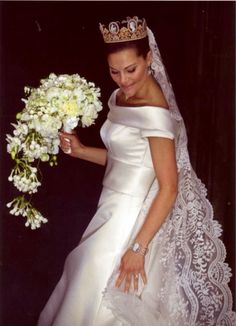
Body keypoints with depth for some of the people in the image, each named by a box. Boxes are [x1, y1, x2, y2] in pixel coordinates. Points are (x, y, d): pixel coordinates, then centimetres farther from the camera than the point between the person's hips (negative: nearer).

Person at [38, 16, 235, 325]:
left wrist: (138, 247, -23)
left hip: (135, 216, -8)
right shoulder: (121, 97, 4)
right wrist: (81, 151, 1)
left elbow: (169, 188, -21)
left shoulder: (154, 112, -22)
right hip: (117, 208, 8)